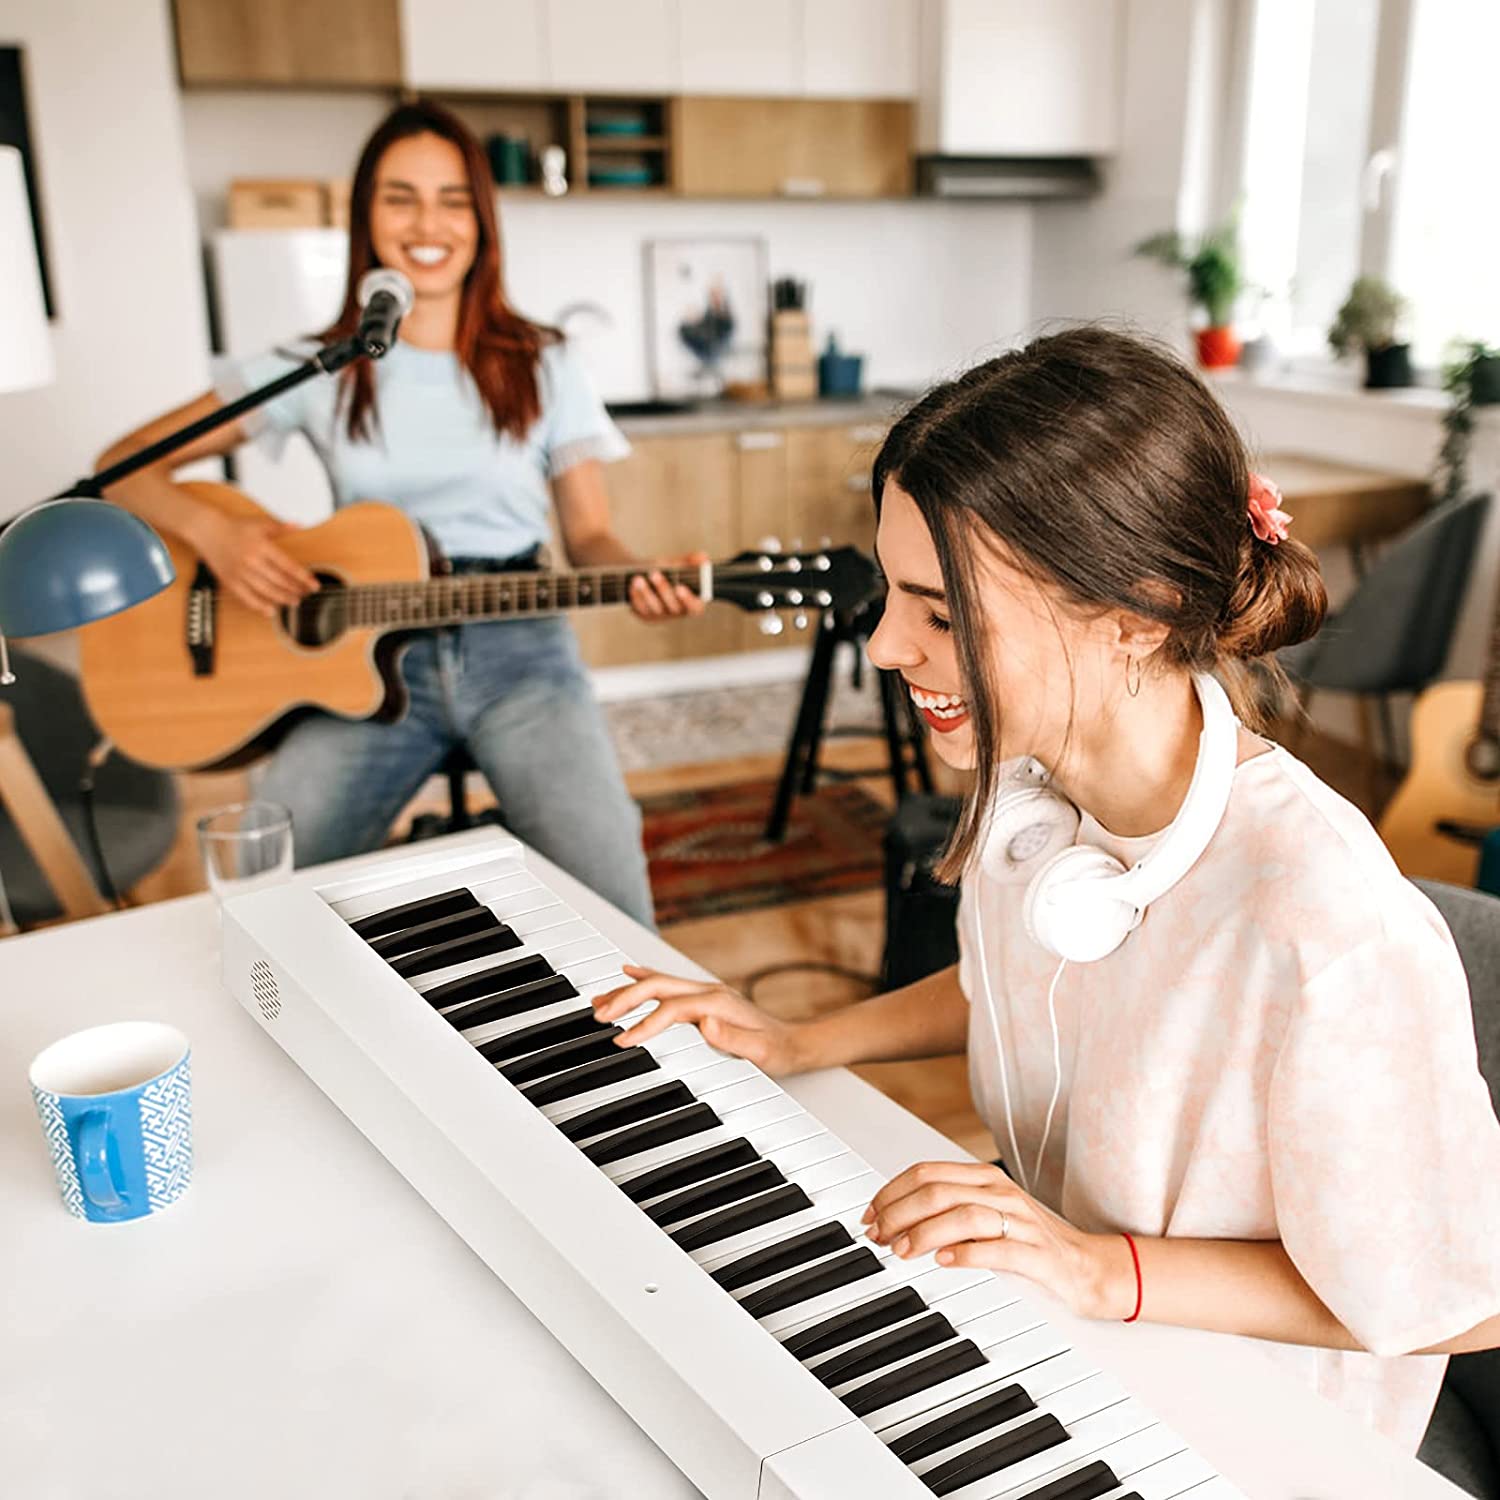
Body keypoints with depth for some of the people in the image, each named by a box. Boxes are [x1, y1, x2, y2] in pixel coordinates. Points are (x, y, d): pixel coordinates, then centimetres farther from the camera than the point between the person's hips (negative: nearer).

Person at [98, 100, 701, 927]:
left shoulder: (542, 368, 7)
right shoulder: (319, 370, 6)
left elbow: (588, 533, 9)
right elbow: (125, 465, 8)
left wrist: (638, 578, -14)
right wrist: (214, 532, -12)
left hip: (518, 651, 0)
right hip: (367, 659, 1)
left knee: (611, 910, -22)